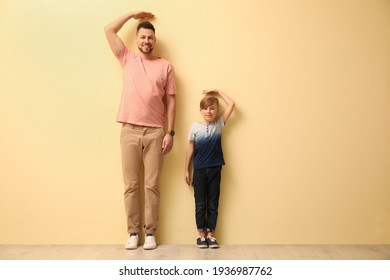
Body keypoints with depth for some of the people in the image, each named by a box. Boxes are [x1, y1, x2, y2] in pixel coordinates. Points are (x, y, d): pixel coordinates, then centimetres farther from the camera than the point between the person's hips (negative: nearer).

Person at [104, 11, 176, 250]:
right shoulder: (127, 59, 12)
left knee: (152, 185, 1)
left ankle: (150, 232, 12)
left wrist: (170, 133, -2)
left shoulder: (165, 66, 8)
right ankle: (133, 232, 14)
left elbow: (171, 101, 5)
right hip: (129, 131, 1)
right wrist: (133, 14, 18)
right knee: (131, 185, 3)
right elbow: (109, 30, 12)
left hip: (155, 132, -1)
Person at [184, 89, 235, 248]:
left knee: (213, 204, 6)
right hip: (199, 170, -1)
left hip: (215, 170, 1)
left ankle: (210, 234, 16)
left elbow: (231, 104, 2)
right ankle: (201, 234, 15)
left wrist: (218, 91, 8)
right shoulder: (195, 127, 3)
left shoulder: (219, 124, 5)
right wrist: (186, 170, 7)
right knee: (200, 204, 5)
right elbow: (190, 149, 7)